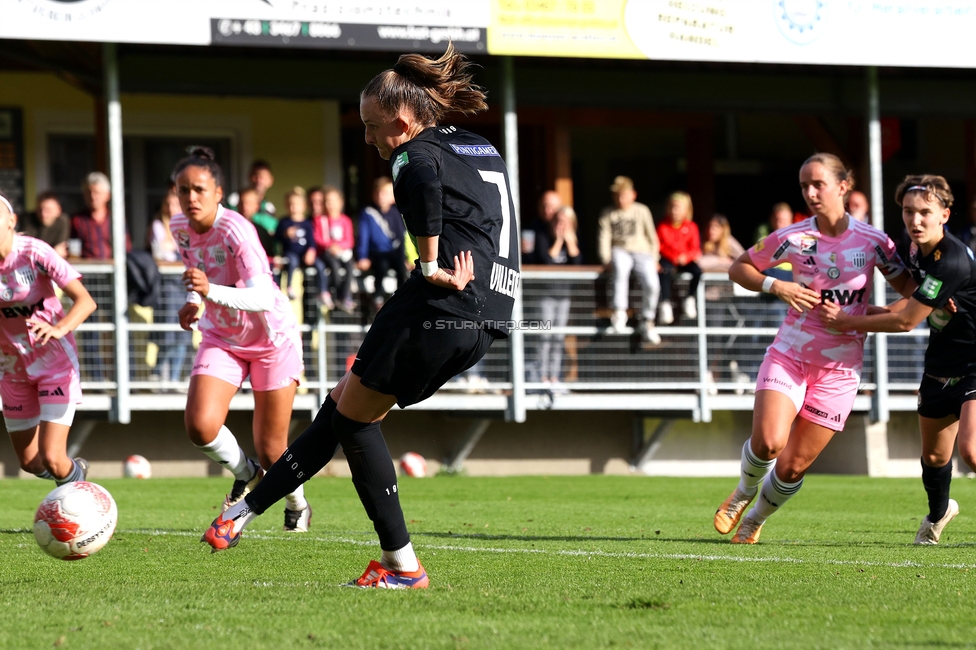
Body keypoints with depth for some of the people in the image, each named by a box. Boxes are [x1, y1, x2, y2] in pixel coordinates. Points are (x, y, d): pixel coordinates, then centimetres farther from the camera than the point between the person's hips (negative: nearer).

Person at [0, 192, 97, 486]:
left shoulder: (34, 252, -23)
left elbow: (85, 301, -28)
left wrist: (59, 329, -46)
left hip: (55, 363, -4)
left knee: (51, 459, -14)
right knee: (30, 462, 13)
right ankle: (76, 471, 45)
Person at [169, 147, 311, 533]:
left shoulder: (236, 230, -29)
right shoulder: (179, 228, -8)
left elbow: (263, 298, -39)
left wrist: (210, 291, -52)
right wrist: (193, 301, -6)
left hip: (272, 338, -5)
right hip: (222, 338, 5)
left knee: (270, 450, 0)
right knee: (199, 426, -20)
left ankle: (297, 505, 34)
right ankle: (244, 475, 13)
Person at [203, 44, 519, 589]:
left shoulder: (415, 153, -5)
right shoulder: (483, 149, 22)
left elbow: (425, 182, -29)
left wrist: (431, 267, -24)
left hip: (440, 310, -9)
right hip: (489, 321, 9)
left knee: (354, 417, 8)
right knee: (343, 406, 16)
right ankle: (244, 512, 18)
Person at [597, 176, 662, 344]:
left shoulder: (642, 211, 10)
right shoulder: (608, 214, 10)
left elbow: (651, 236, 13)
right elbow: (604, 237, 4)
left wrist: (654, 259, 6)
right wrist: (606, 260, -9)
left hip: (642, 251, 1)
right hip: (620, 251, -1)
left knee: (652, 284, -25)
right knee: (620, 269, -40)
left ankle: (648, 322, -7)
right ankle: (619, 312, -37)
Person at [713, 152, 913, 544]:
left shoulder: (873, 242, -4)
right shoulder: (792, 239, -5)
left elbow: (906, 285, 8)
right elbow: (739, 269, 7)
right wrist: (775, 286, -11)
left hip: (839, 368, 0)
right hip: (789, 353, 0)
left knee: (793, 467, -1)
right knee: (768, 443, -21)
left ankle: (755, 519, 29)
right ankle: (744, 491, 14)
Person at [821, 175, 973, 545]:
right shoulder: (917, 250, 0)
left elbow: (906, 322, -24)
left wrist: (848, 322, -13)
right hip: (941, 366, 8)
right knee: (933, 454, 16)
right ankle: (939, 513, 43)